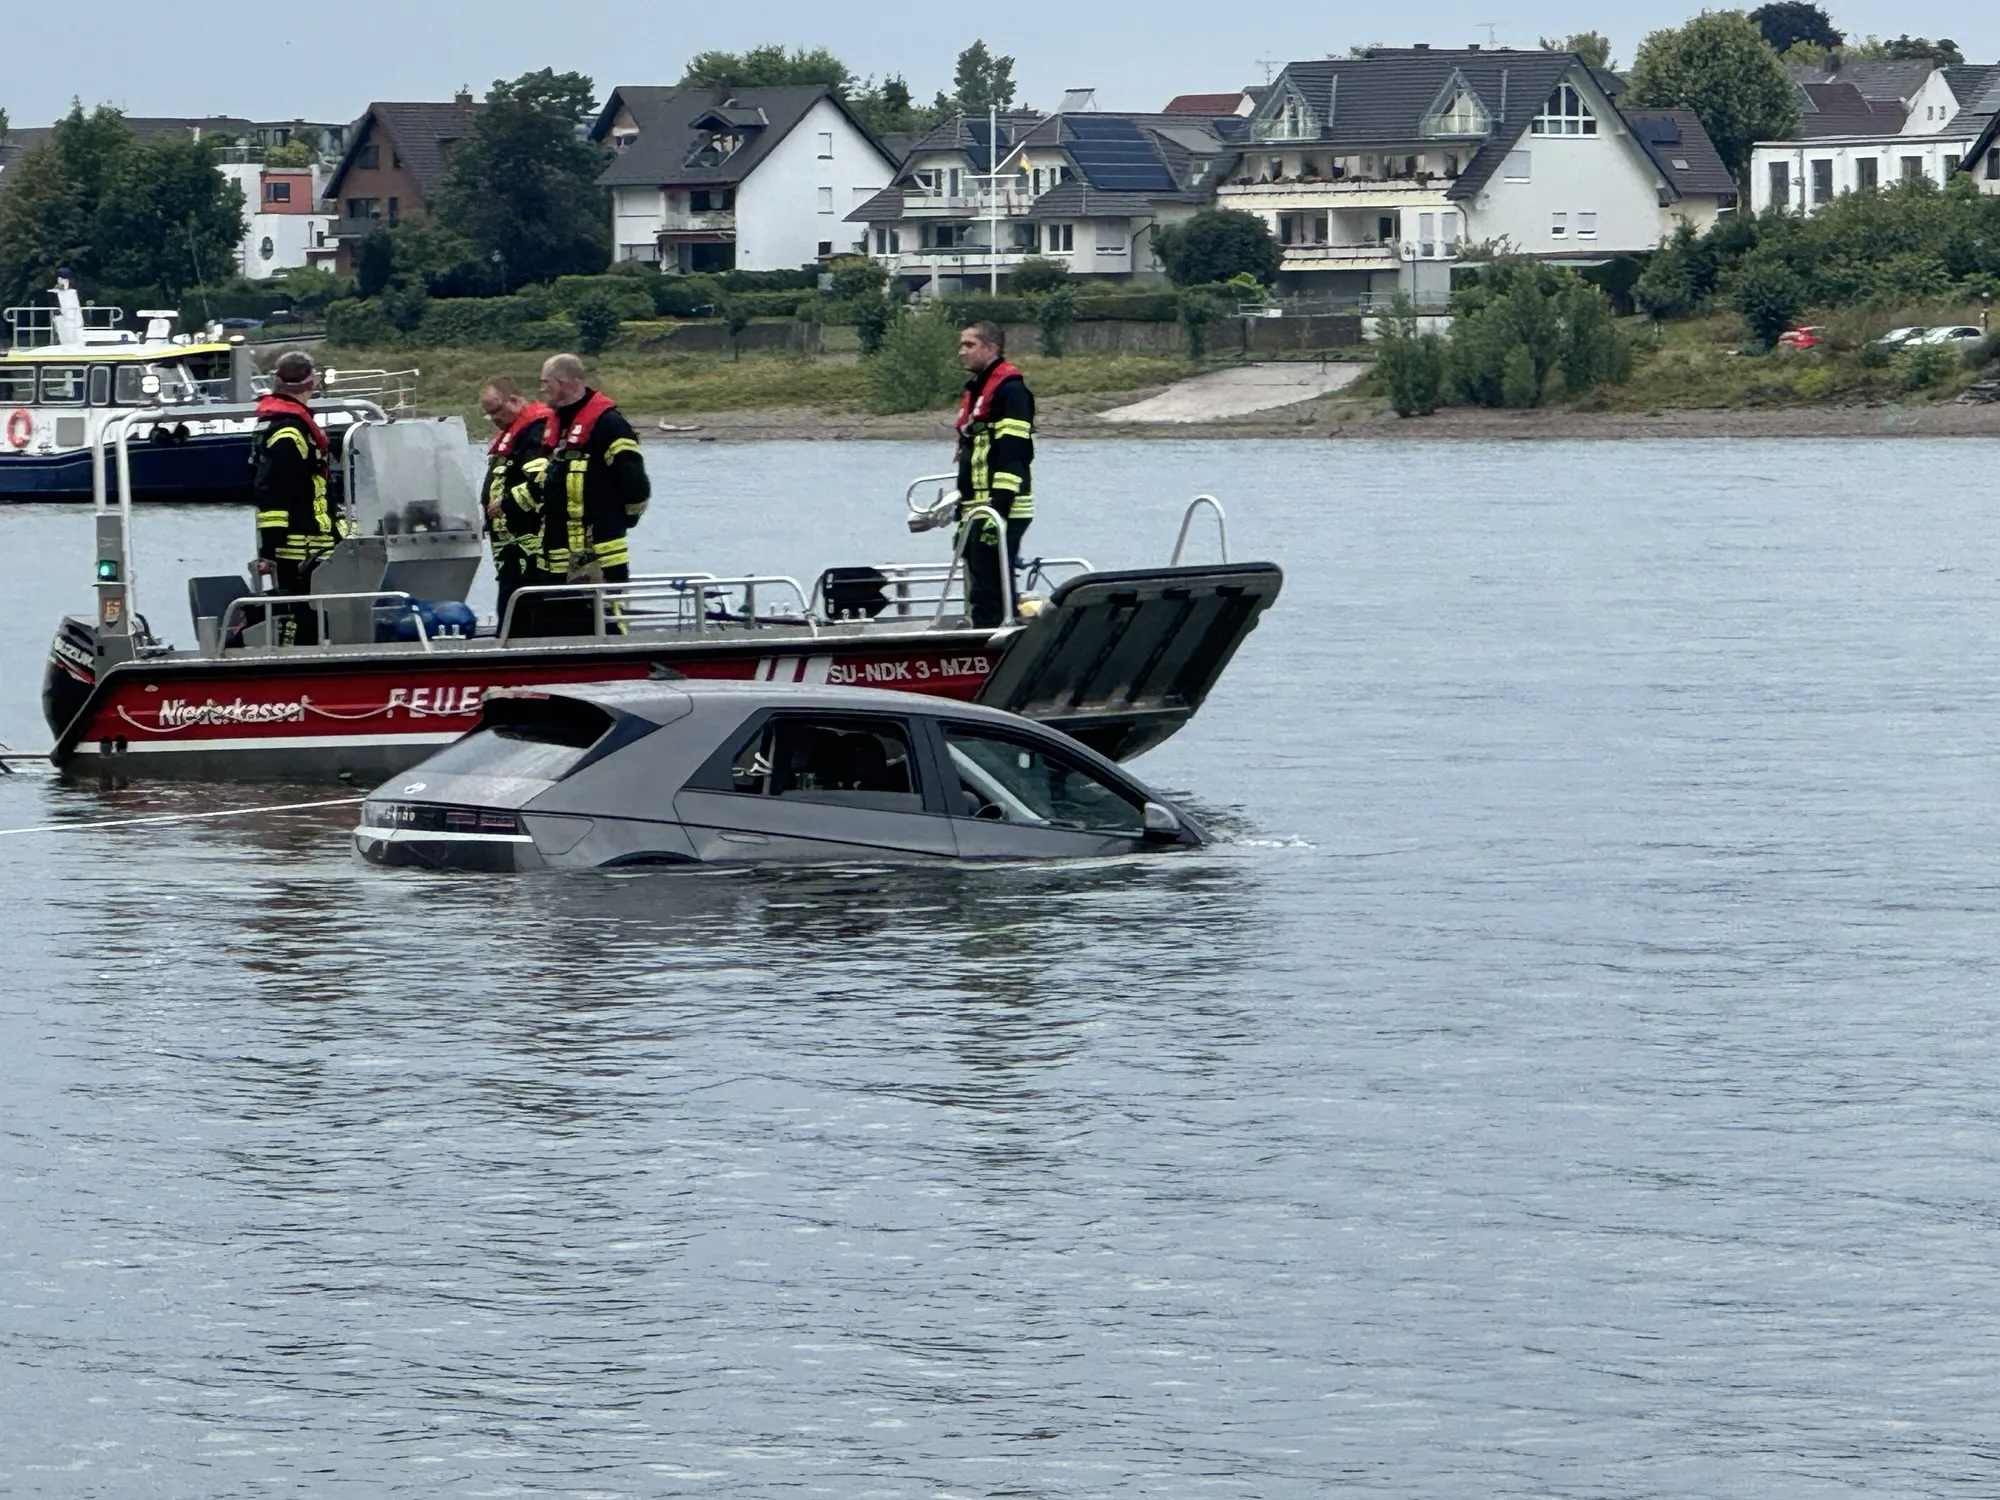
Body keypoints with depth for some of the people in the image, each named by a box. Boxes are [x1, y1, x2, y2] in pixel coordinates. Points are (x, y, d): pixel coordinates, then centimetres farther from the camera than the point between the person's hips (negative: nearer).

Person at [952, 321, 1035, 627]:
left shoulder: (1010, 390, -10)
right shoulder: (976, 391, 23)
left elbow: (1012, 455, -18)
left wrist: (999, 507, -24)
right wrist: (961, 512, 25)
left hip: (1002, 511, -11)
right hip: (977, 512, 11)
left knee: (988, 594, -15)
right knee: (980, 592, 11)